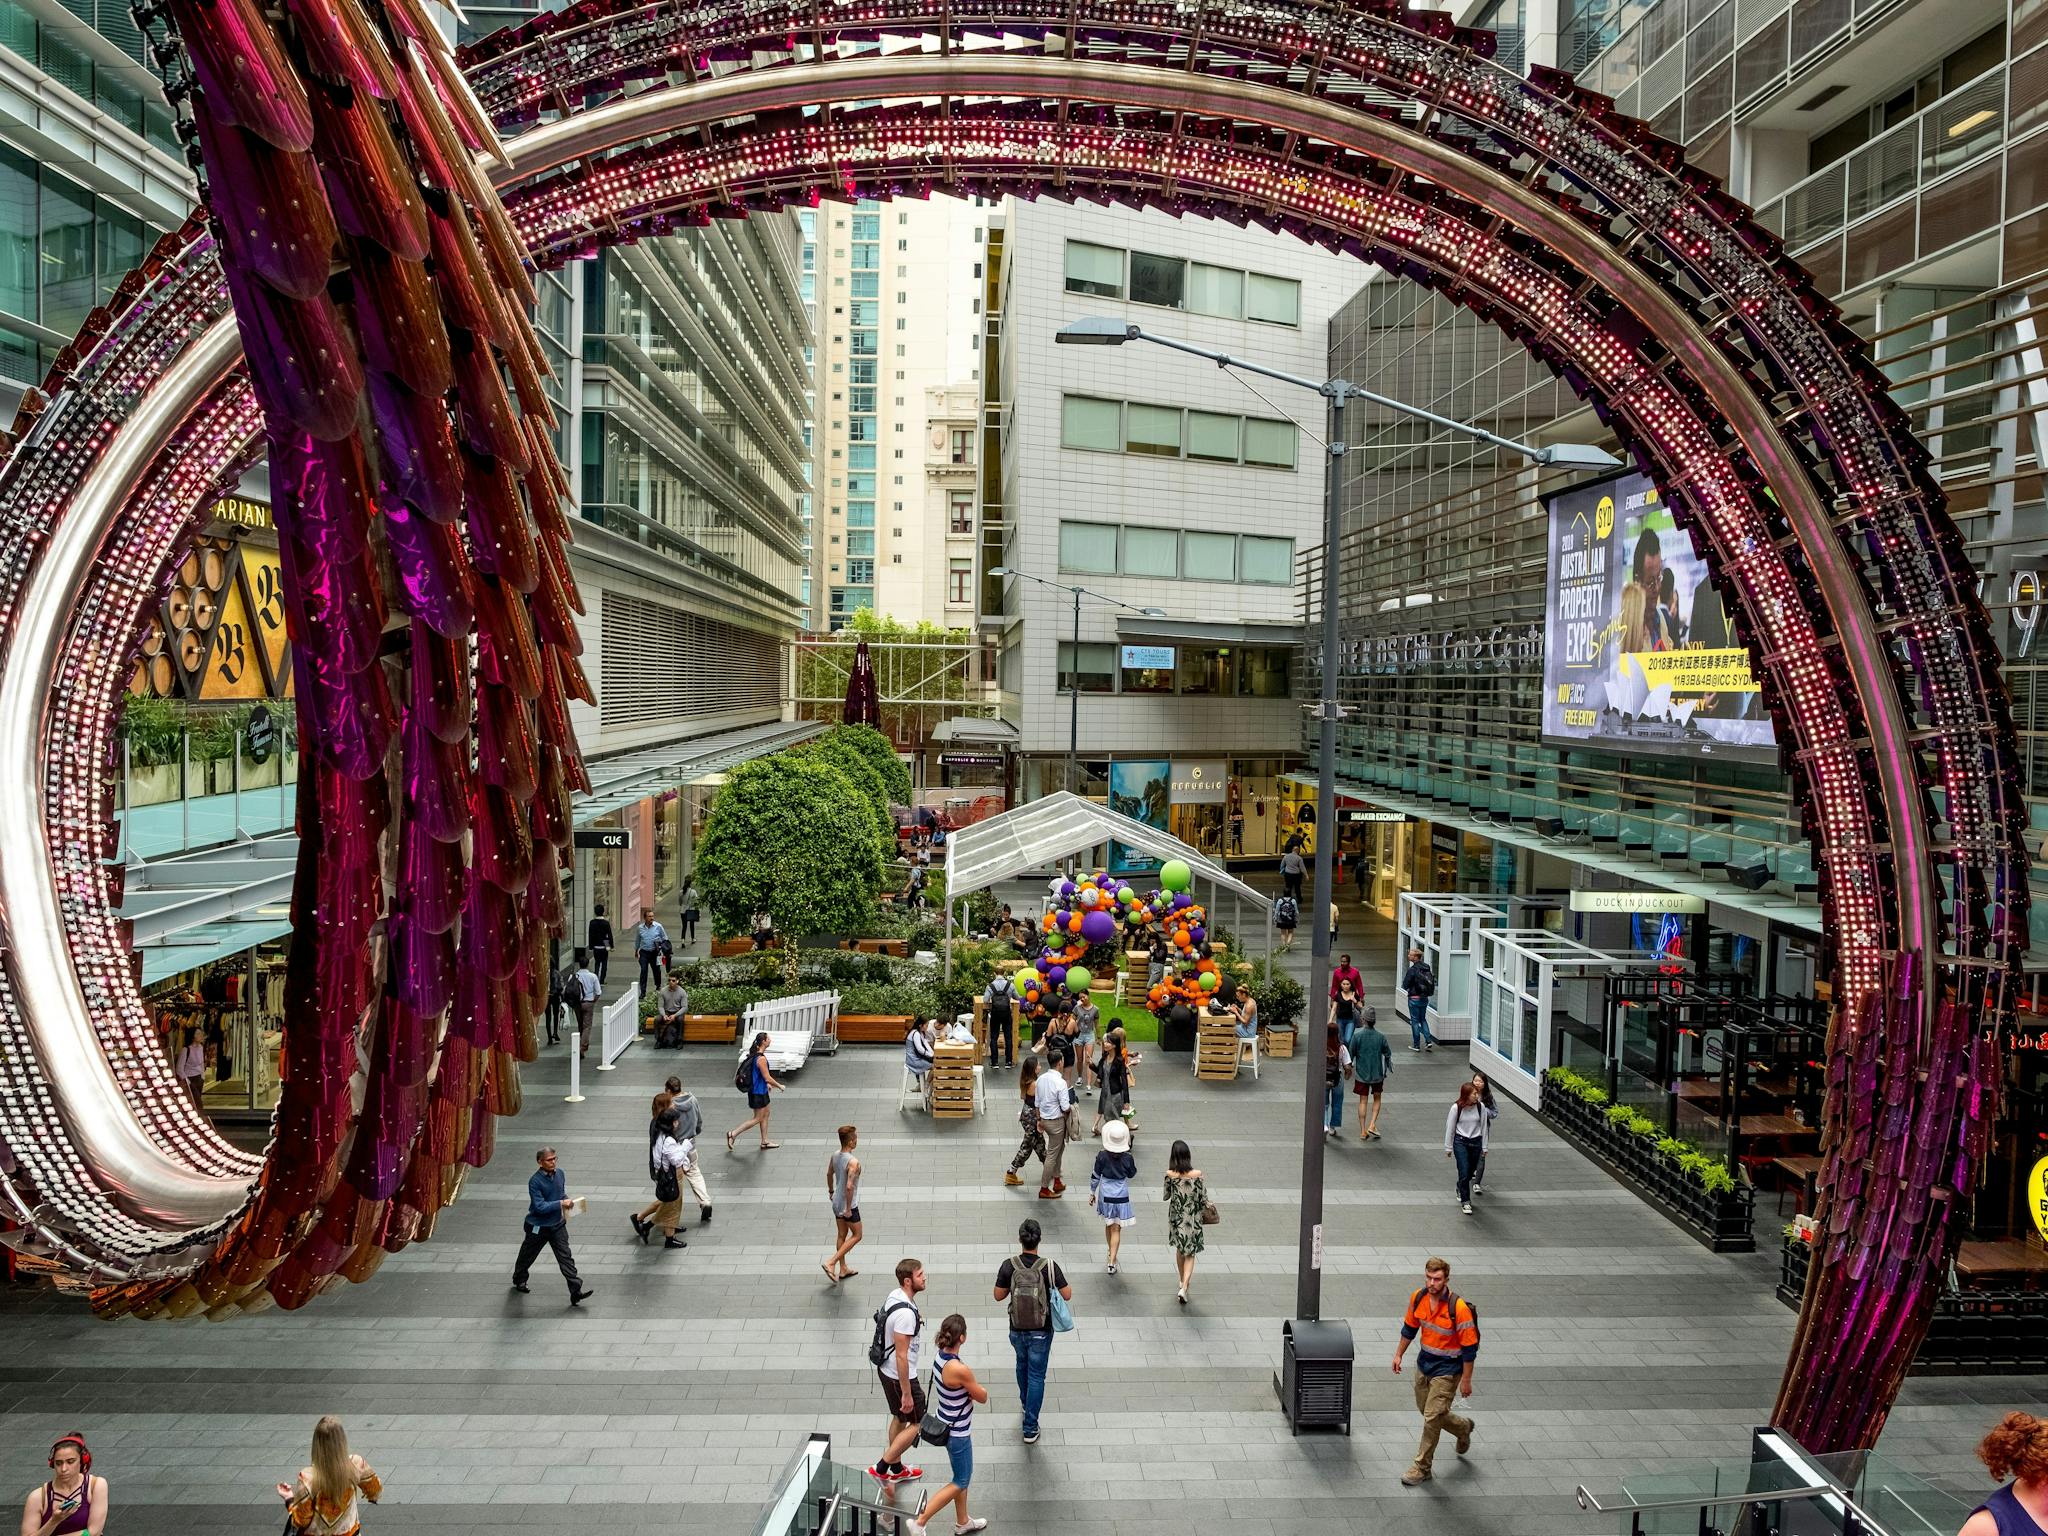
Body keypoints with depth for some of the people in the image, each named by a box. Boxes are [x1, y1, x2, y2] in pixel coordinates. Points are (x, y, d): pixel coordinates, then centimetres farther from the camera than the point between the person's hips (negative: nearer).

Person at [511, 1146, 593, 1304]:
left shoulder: (559, 1173, -2)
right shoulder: (535, 1182, -22)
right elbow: (539, 1206, -26)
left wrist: (566, 1200, -4)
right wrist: (560, 1204, -30)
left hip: (557, 1224, 4)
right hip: (538, 1226, -4)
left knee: (566, 1257, -4)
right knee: (527, 1255, 19)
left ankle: (576, 1292, -8)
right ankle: (519, 1280, 47)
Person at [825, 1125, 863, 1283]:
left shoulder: (835, 1156, -2)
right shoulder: (853, 1162, -27)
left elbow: (829, 1174, 14)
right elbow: (849, 1186, -31)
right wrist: (849, 1209, -22)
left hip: (836, 1203, 8)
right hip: (848, 1205, -8)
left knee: (842, 1235, 19)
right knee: (856, 1236, 9)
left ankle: (843, 1270, 28)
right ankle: (831, 1263, 1)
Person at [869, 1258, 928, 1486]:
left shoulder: (896, 1295, -3)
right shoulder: (905, 1313, -32)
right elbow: (901, 1355, -28)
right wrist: (906, 1393, -22)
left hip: (886, 1370, 9)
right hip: (899, 1376, -9)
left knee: (899, 1418, 24)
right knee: (917, 1423, 6)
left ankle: (897, 1469, 40)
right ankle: (880, 1468, 10)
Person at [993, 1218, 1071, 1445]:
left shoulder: (1009, 1265, -17)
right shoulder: (1049, 1266, -21)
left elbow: (999, 1296, -7)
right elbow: (1067, 1295, -13)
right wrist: (1062, 1280, 6)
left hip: (1017, 1329, 2)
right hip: (1041, 1331, -2)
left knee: (1022, 1365, 30)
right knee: (1036, 1376, 9)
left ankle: (1025, 1403, 52)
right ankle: (1030, 1428, 11)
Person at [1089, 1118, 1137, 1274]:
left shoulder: (1102, 1156, -14)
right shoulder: (1127, 1158, -16)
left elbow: (1095, 1176, -5)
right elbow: (1132, 1174, 3)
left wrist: (1092, 1193, 8)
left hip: (1105, 1195, 2)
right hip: (1121, 1196, -2)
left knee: (1108, 1225, 22)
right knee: (1116, 1229, 4)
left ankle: (1111, 1254, 41)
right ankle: (1112, 1262, -2)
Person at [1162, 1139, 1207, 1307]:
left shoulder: (1170, 1174, -14)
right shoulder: (1197, 1174, -18)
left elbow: (1166, 1196, -1)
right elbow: (1204, 1199, -10)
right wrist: (1207, 1205, 11)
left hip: (1176, 1217, 2)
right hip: (1192, 1219, -2)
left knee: (1180, 1249, 24)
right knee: (1190, 1254, 9)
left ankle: (1183, 1281, 40)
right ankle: (1184, 1287, -6)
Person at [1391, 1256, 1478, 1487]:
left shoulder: (1459, 1308, -26)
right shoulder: (1418, 1298, -8)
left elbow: (1469, 1347, -18)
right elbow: (1410, 1327, 10)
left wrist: (1466, 1380, -14)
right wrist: (1398, 1355, 13)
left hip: (1447, 1370, -6)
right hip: (1424, 1364, 6)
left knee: (1432, 1418, -4)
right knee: (1426, 1411, 19)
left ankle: (1421, 1467, 12)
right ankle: (1463, 1427, 47)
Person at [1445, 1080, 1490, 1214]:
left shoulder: (1481, 1107, -5)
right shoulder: (1456, 1108, -11)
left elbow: (1483, 1127, 4)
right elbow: (1450, 1128, -2)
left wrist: (1484, 1147, 7)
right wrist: (1448, 1147, 3)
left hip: (1476, 1142, 3)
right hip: (1460, 1142, -3)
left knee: (1470, 1171, 11)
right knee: (1464, 1172, -9)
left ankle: (1460, 1189, 41)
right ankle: (1466, 1201, 1)